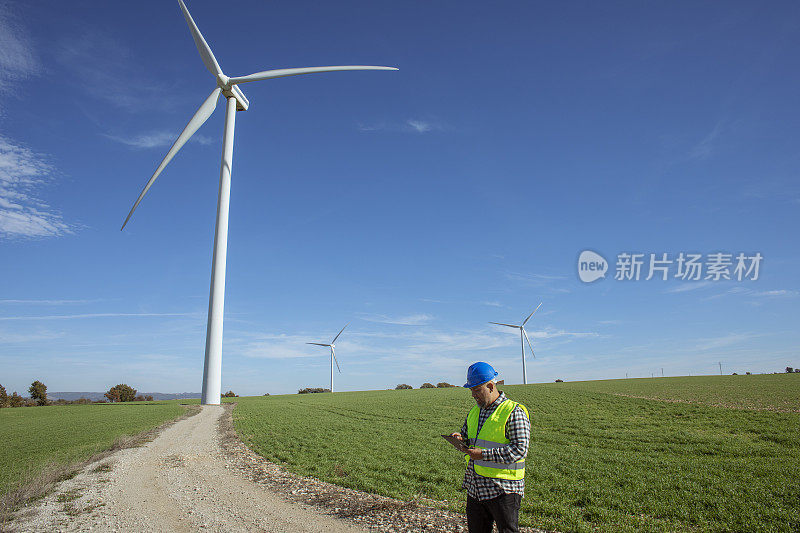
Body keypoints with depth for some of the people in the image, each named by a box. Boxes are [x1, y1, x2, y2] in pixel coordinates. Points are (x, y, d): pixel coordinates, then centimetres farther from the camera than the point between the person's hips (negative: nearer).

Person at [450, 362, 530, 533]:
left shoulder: (514, 412, -12)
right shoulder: (475, 411, 12)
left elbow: (520, 449, -19)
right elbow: (466, 435, 22)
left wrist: (484, 454, -23)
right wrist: (460, 440, -3)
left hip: (503, 489, -7)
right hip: (475, 487, 7)